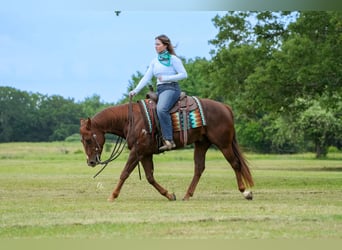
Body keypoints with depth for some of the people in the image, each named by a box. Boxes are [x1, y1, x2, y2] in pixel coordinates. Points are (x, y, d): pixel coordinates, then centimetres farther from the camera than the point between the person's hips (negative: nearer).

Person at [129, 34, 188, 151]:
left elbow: (183, 74, -7)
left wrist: (166, 78, -12)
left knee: (161, 109, -33)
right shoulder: (154, 61, 16)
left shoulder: (173, 59, -2)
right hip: (159, 90, 8)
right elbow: (146, 78, 11)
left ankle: (169, 140, -35)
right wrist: (135, 90, -1)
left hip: (171, 88, -8)